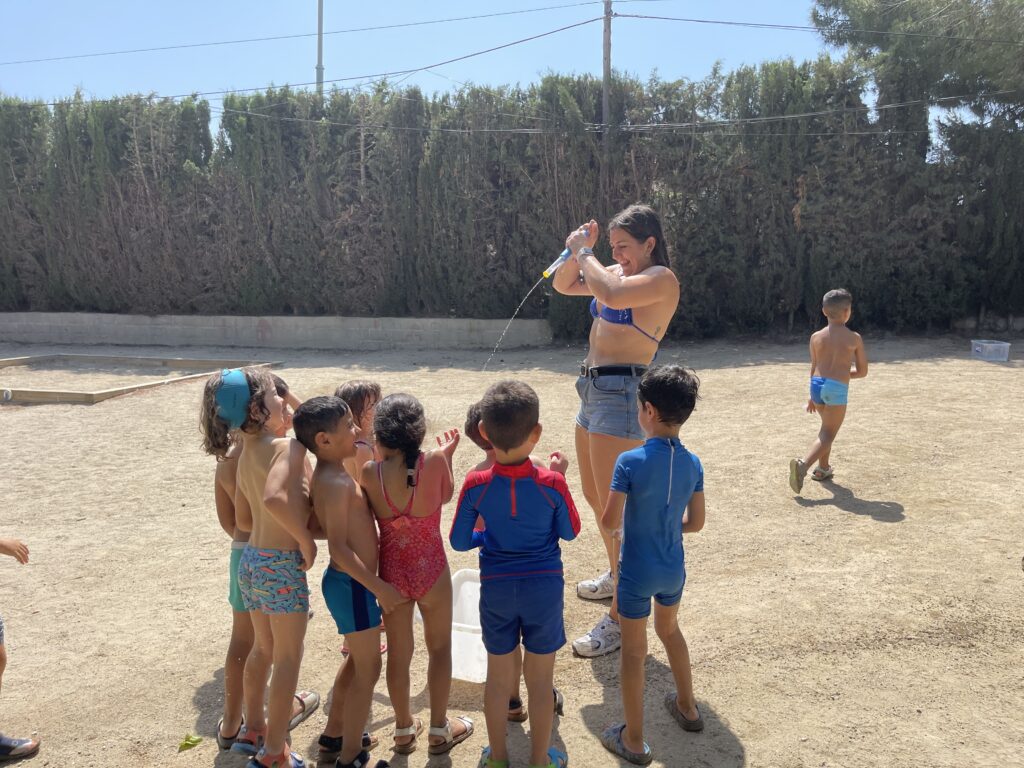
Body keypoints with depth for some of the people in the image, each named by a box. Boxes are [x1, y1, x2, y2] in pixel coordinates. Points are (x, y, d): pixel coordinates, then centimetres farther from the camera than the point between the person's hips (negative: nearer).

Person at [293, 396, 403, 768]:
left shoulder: (330, 475, 7)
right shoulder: (336, 482, -24)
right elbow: (339, 548, -26)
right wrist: (381, 588, -23)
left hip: (350, 581, 10)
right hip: (352, 584, -10)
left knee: (356, 660, 24)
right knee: (368, 668, 4)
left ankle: (333, 737, 39)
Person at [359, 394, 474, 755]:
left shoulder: (370, 473, -16)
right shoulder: (435, 462, -18)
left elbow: (370, 513, 1)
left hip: (391, 572, 2)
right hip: (431, 570, -1)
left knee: (399, 653, 18)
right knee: (439, 647, 19)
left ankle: (404, 729, 36)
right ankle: (439, 729, 31)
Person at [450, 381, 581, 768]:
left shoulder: (475, 485, -16)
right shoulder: (552, 483, -19)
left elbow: (459, 541, -6)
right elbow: (570, 532, -4)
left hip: (496, 588, 1)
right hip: (544, 586, -1)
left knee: (498, 677, 19)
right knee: (540, 680, 16)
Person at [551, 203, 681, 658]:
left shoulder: (661, 278, -11)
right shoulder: (618, 272, 15)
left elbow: (610, 294, -29)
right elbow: (563, 285, 21)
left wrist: (583, 253, -13)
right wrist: (578, 250, 4)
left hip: (621, 391, -10)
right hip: (593, 388, 10)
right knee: (593, 495, 22)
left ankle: (620, 619, 2)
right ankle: (617, 577, 43)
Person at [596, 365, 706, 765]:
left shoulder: (631, 461, -23)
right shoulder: (692, 463, -7)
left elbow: (608, 522, -20)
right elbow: (696, 522, 0)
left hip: (637, 573, -5)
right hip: (673, 569, 5)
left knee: (633, 651, 11)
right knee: (670, 629, 30)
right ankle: (687, 707, 47)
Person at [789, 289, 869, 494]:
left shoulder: (816, 337, 7)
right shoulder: (854, 338, 0)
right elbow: (862, 371, 5)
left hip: (817, 384, 5)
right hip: (837, 389, -5)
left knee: (827, 427, 27)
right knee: (827, 434, -2)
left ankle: (823, 468, 34)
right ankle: (804, 463, -25)